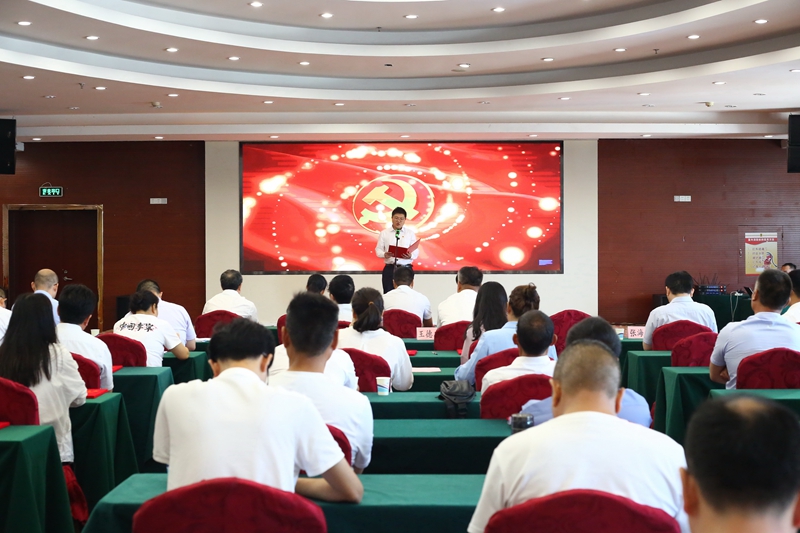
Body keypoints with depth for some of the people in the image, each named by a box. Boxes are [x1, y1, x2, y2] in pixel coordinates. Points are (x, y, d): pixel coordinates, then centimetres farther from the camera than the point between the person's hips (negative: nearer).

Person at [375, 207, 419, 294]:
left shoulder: (410, 233, 7)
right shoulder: (384, 233, 7)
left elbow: (416, 252, 4)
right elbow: (378, 249, 6)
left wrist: (410, 256, -19)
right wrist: (384, 254, -16)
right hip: (389, 269, 0)